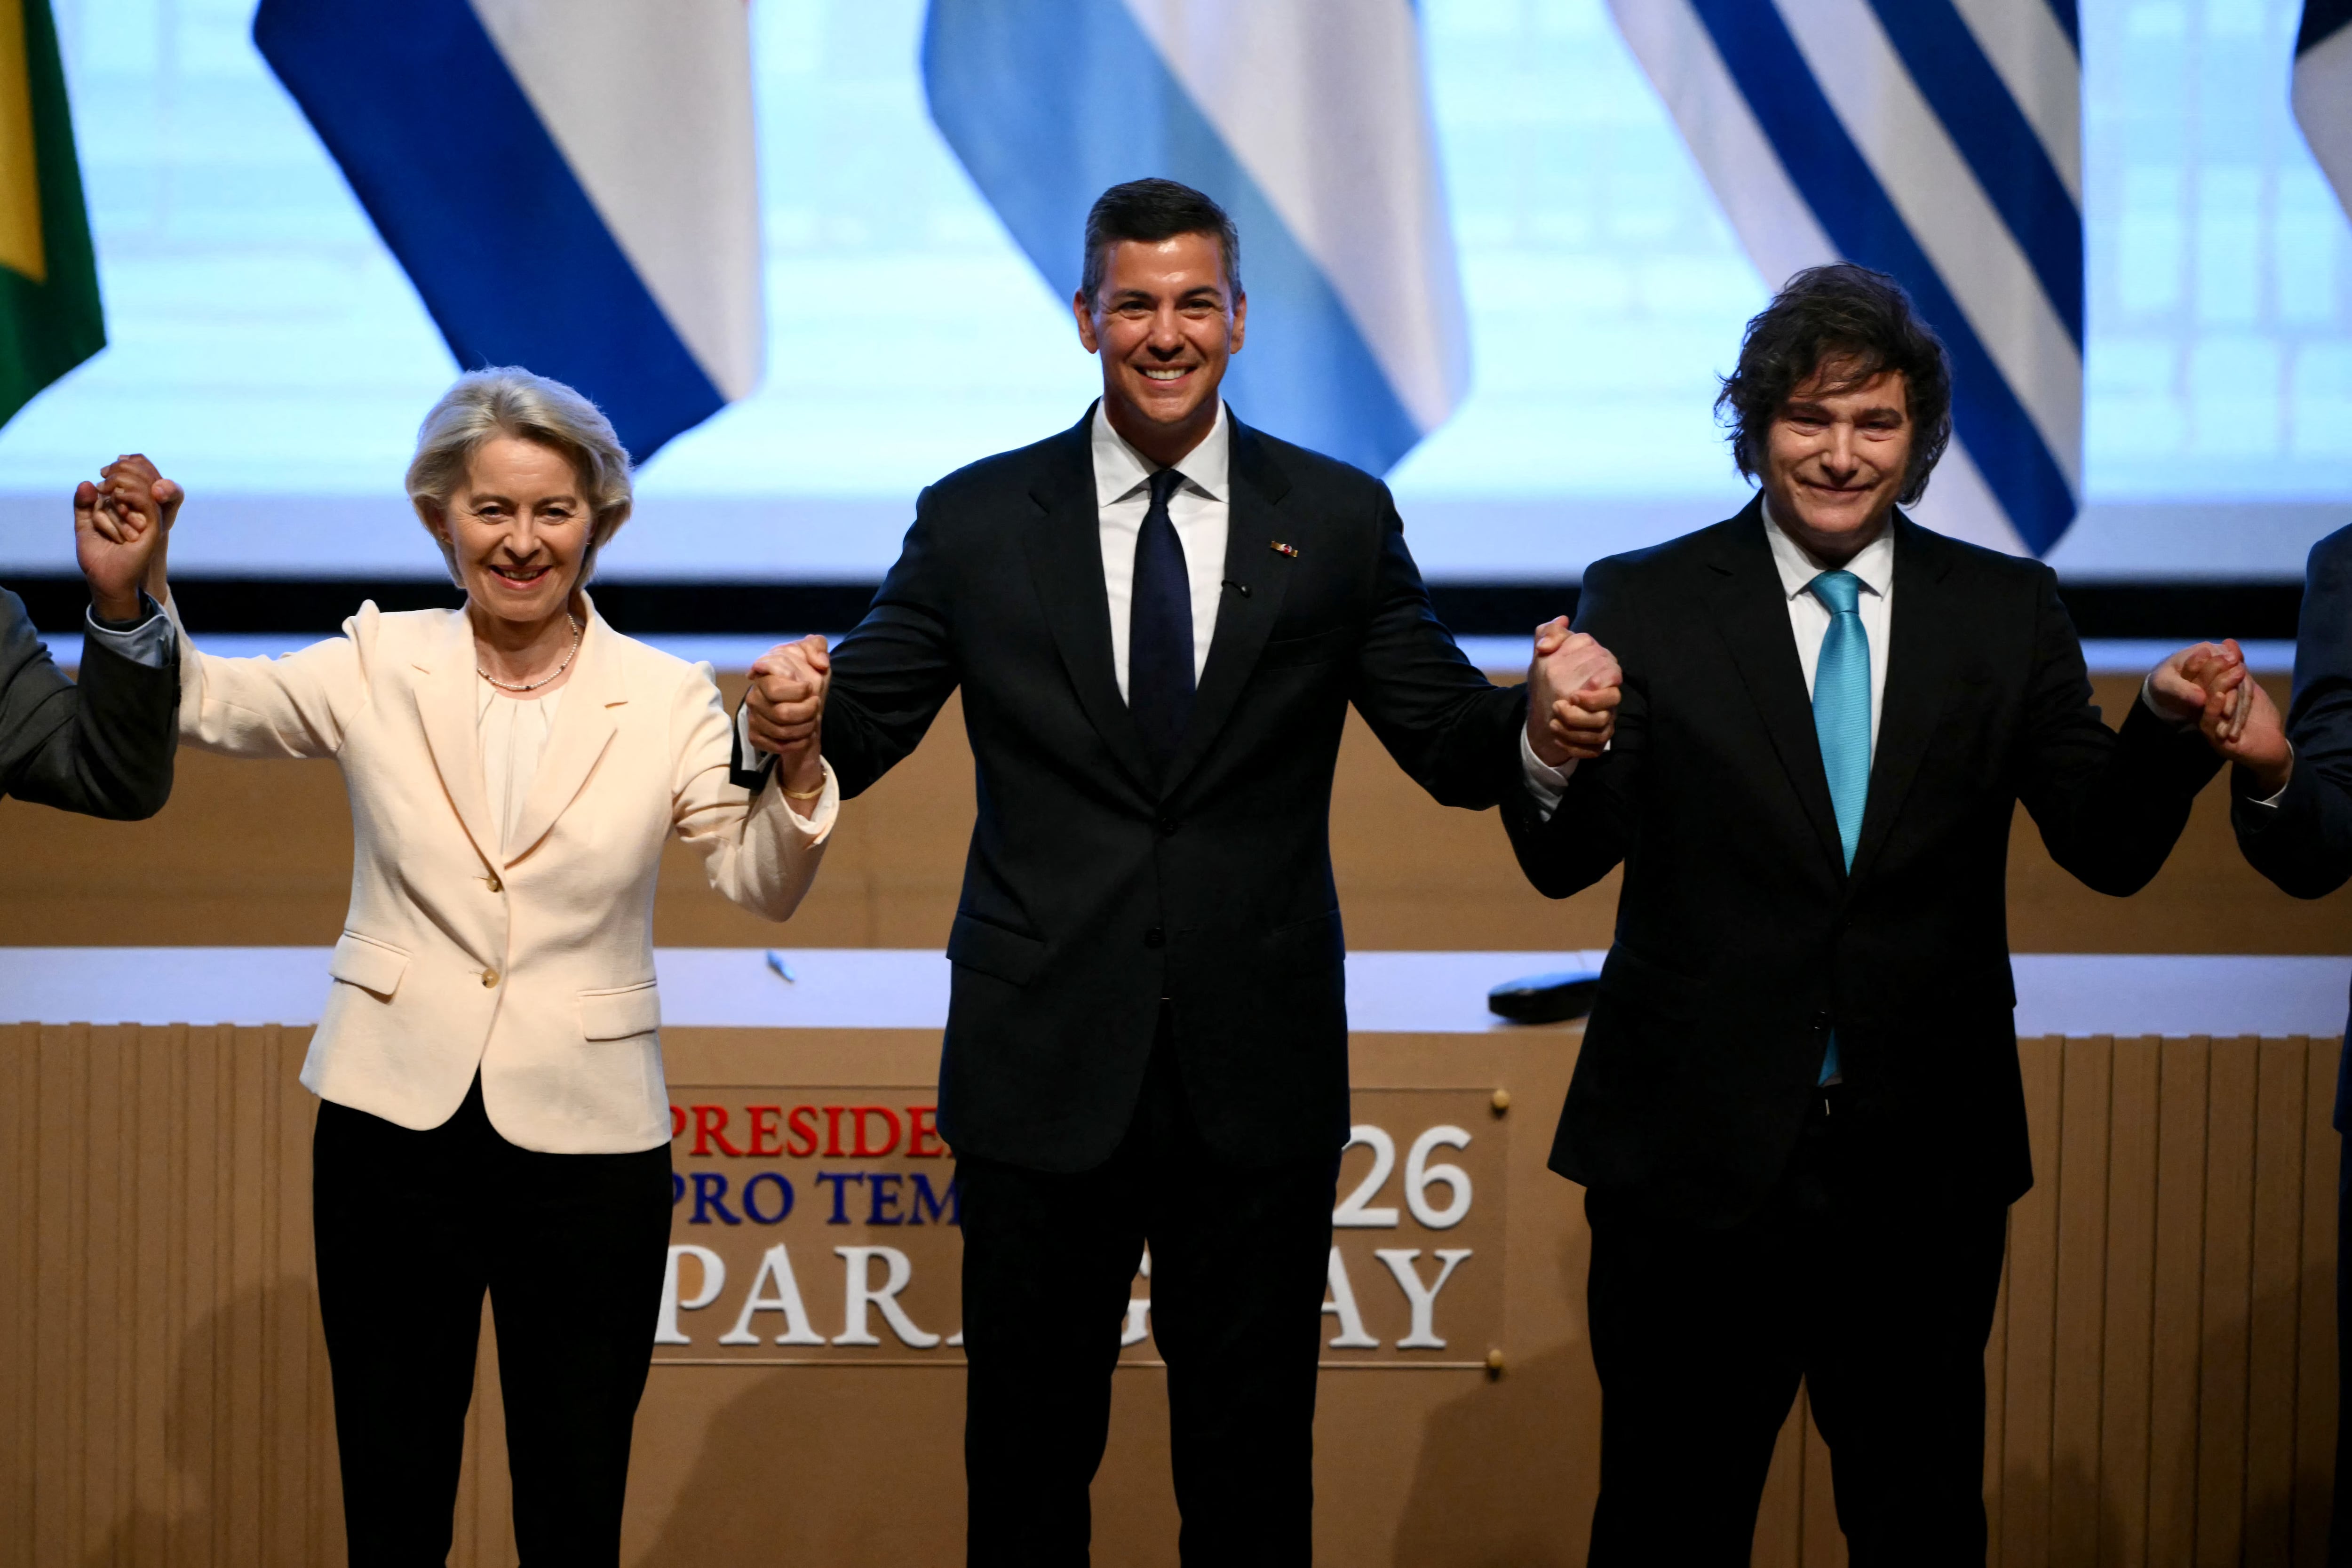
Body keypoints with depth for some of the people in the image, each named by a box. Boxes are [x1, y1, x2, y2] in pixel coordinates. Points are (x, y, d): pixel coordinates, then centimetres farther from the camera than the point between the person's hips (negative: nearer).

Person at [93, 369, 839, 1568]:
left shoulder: (667, 701, 0)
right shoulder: (380, 668, 2)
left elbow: (760, 886, -3)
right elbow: (199, 703, -2)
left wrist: (795, 765, -21)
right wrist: (139, 585, -19)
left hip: (585, 1141, -1)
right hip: (395, 1123, 1)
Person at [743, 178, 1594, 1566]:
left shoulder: (1339, 521, 4)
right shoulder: (976, 521, 3)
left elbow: (1453, 746, 2)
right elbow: (858, 735, 1)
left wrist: (1541, 726, -20)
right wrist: (793, 721, -22)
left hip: (1258, 1078, 0)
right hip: (1045, 1072, 0)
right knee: (1028, 1454, 10)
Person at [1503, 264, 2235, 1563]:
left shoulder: (2007, 614, 3)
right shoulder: (1644, 606, -3)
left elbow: (2109, 850, -3)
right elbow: (1567, 862, -11)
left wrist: (2166, 729, -23)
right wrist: (1561, 756, -33)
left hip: (1924, 1165, 2)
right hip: (1696, 1156, -2)